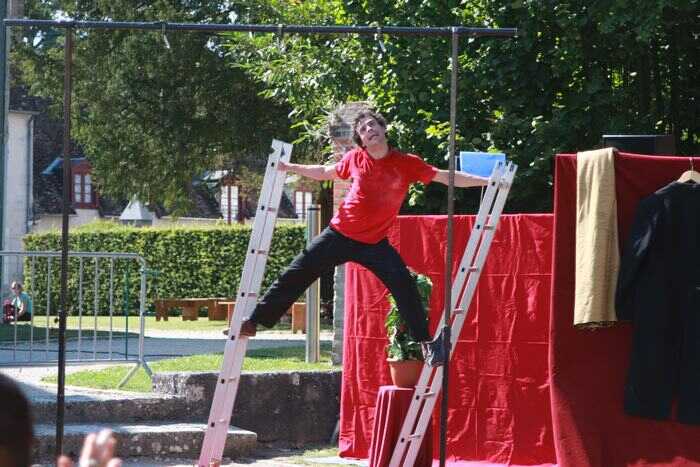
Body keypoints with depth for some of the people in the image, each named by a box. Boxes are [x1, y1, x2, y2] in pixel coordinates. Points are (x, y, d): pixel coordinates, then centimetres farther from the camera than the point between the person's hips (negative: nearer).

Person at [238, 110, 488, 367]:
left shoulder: (407, 163, -9)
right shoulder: (355, 159, -3)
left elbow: (447, 177, -7)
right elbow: (326, 173, 15)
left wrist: (487, 181, -13)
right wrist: (289, 168, 17)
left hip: (374, 242, -2)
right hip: (340, 234, 2)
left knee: (404, 286, -16)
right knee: (295, 275, 2)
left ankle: (427, 340, -3)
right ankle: (254, 321, 14)